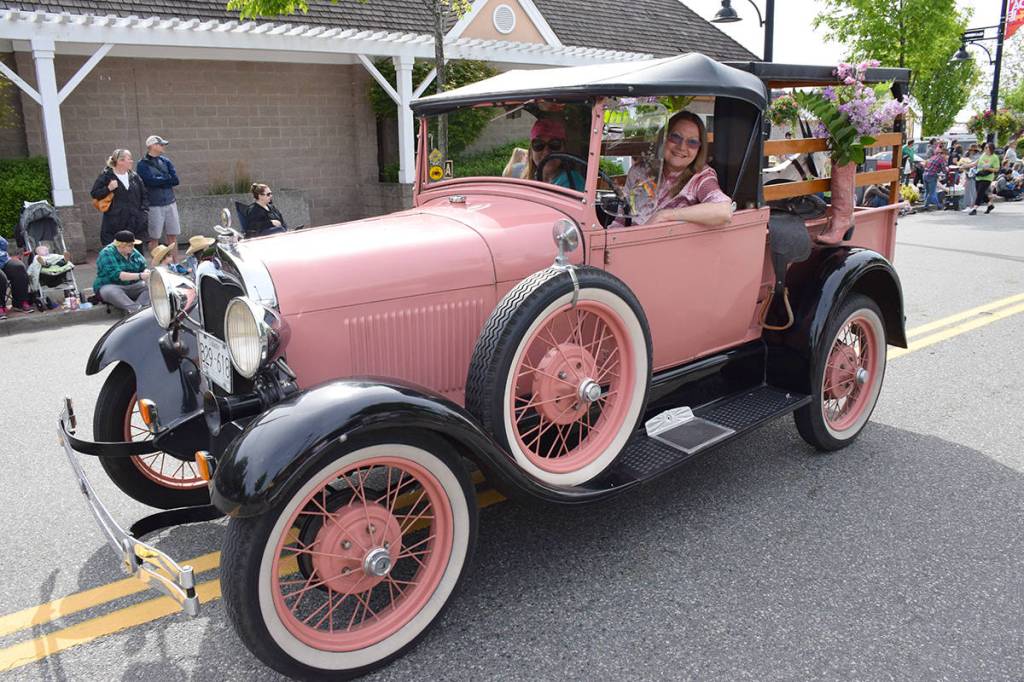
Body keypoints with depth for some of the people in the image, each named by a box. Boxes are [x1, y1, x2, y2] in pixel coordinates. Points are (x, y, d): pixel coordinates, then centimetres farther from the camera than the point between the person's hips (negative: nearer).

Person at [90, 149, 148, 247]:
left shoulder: (134, 177, 11)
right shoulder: (106, 176, -2)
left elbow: (144, 196, 18)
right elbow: (94, 193, 0)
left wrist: (143, 211, 6)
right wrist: (108, 189, -15)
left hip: (135, 223, 4)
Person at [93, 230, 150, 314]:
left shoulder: (134, 253, 7)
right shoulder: (107, 254, -12)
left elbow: (143, 268, 9)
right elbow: (116, 274, -24)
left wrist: (146, 272, -18)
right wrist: (139, 276, -33)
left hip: (133, 286, 5)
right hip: (110, 286, -5)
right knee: (111, 291, -39)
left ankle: (140, 307, -45)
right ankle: (137, 310, -55)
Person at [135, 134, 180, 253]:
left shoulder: (165, 161, 11)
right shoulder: (142, 165, -3)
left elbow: (175, 180, 0)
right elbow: (151, 181, -17)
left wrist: (159, 181, -9)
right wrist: (167, 179, -4)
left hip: (170, 203, 5)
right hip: (154, 206, -4)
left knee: (173, 236, 7)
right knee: (154, 238, 1)